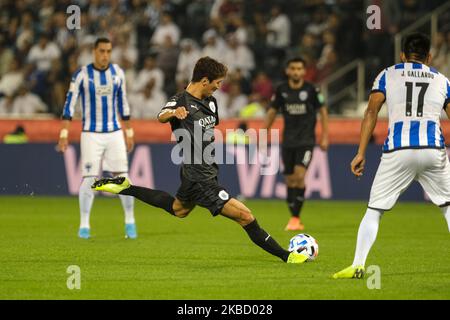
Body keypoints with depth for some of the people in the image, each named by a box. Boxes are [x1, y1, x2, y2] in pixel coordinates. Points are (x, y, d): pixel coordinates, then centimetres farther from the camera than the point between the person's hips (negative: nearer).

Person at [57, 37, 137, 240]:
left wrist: (129, 133, 12)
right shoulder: (82, 75, -8)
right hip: (90, 135, -3)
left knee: (122, 177, -2)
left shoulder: (118, 73, 3)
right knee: (88, 178, -7)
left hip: (114, 134, 3)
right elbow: (69, 104, -9)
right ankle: (84, 226, 2)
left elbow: (123, 104, 12)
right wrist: (64, 134, -16)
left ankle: (130, 222, 10)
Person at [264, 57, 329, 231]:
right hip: (288, 141, 3)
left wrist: (325, 137, 0)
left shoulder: (311, 90, -6)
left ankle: (295, 218, -12)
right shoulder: (281, 90, 1)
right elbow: (272, 112, 12)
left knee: (299, 176, -18)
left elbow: (323, 111, 4)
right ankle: (295, 220, 16)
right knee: (290, 180, 5)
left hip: (306, 140, -3)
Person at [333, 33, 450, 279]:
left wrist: (361, 153, 2)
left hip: (397, 152, -1)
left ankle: (357, 266, 0)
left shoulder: (388, 75, 14)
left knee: (374, 210, 9)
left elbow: (371, 113, 4)